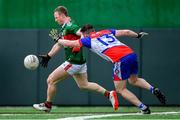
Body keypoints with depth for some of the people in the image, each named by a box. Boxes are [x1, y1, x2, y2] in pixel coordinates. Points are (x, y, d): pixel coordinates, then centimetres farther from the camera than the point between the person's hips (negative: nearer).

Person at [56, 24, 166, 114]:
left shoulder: (88, 39, 12)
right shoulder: (107, 32, 25)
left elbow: (70, 43, 21)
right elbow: (126, 32, 20)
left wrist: (58, 40, 38)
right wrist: (138, 35, 37)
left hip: (121, 60, -6)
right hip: (131, 54, 6)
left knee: (120, 89, 9)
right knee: (134, 80, 31)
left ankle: (144, 108, 1)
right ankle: (153, 89, 7)